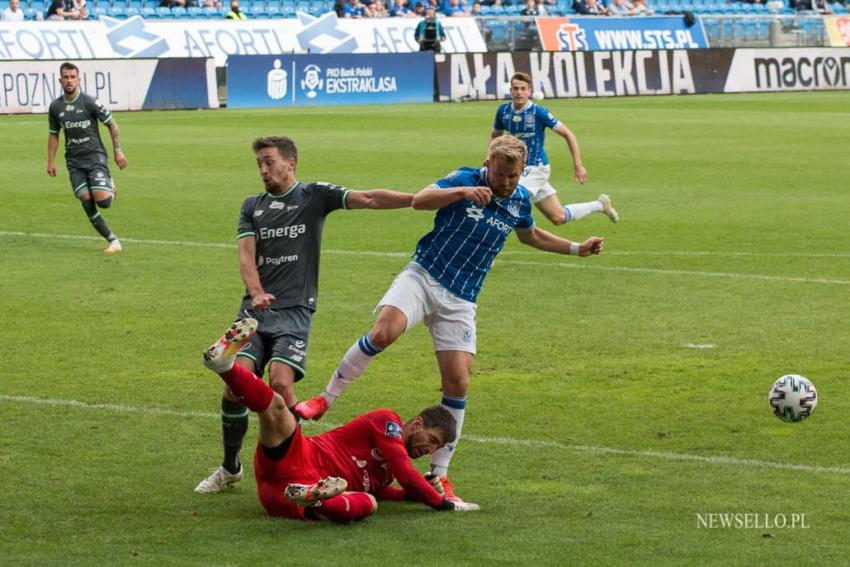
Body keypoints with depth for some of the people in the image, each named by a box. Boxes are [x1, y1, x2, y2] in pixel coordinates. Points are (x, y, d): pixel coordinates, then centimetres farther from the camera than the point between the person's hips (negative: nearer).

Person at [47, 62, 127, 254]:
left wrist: (117, 151, -4)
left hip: (95, 156, -4)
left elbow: (111, 124, -1)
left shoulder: (90, 102, -9)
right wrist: (51, 161, 10)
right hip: (74, 161, 4)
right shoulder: (55, 107, 4)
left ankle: (110, 188, 22)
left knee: (102, 200, -17)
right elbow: (53, 134, 16)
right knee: (86, 200, -10)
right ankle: (113, 241, 0)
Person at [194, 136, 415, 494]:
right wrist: (256, 293, -17)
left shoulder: (314, 196, 5)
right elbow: (246, 255, 4)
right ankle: (230, 468, 10)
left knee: (281, 383, -21)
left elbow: (368, 200, -6)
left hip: (295, 310, -3)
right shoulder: (252, 206, 16)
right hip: (255, 309, 3)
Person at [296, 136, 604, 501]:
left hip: (460, 300, 4)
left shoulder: (520, 201, 8)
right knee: (384, 332, -30)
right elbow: (420, 201, -22)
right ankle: (324, 399, -11)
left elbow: (530, 236, 30)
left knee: (457, 383, -6)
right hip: (423, 276, -4)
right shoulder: (466, 179, -7)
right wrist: (463, 192, -34)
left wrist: (577, 249, 26)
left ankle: (439, 474, 6)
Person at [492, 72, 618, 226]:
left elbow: (568, 134, -9)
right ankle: (599, 205, 30)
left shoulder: (539, 112, -14)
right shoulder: (503, 111, -1)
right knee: (559, 217, 11)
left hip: (535, 168, -5)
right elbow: (495, 135, 17)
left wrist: (578, 165, -13)